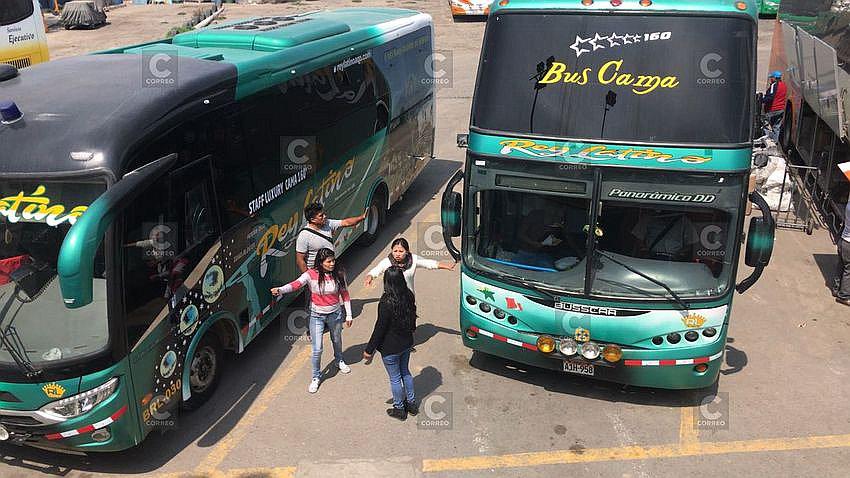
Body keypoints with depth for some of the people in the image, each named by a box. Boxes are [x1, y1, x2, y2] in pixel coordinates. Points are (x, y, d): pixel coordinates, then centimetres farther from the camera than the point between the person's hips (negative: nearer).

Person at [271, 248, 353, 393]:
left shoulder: (338, 274, -10)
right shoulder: (311, 275, -19)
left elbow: (345, 294, 0)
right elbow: (296, 284, -34)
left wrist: (349, 315, 4)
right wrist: (280, 290, -54)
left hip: (335, 314, 2)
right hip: (317, 316, -2)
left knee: (337, 340, 26)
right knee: (317, 350, -3)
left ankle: (339, 361, 57)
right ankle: (316, 377, 20)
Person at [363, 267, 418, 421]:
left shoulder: (387, 303, -30)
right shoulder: (409, 296, -9)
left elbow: (380, 328, -23)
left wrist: (369, 350, -12)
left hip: (390, 348, -6)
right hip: (406, 343, 7)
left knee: (395, 378, 13)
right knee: (405, 372, 25)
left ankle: (399, 409, 30)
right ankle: (411, 404, 39)